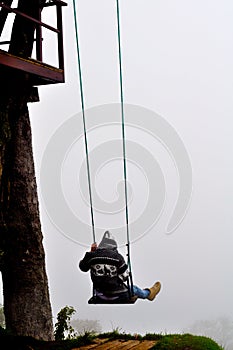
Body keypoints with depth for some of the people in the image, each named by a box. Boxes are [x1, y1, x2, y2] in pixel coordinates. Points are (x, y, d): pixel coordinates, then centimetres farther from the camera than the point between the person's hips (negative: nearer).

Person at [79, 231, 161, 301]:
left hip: (100, 294, 4)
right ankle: (148, 293, 57)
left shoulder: (92, 256, -11)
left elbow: (83, 267, 8)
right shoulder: (117, 257, -18)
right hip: (115, 294, -4)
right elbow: (124, 276, -12)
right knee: (133, 288, 28)